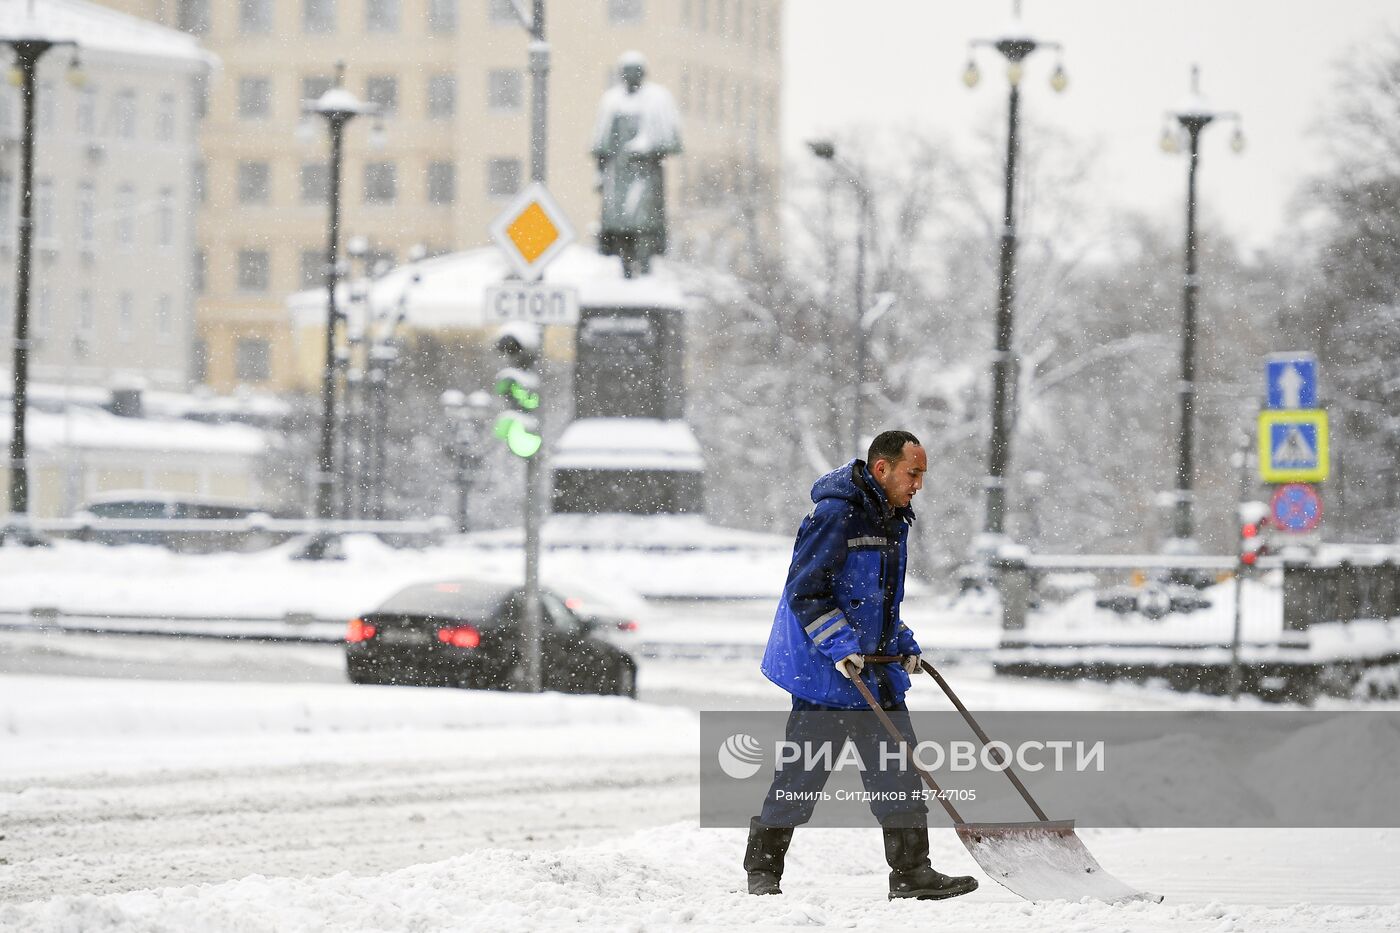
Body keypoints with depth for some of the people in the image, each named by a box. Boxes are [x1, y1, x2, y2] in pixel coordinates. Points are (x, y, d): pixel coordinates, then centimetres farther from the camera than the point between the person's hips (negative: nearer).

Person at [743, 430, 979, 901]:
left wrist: (903, 643, 14)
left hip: (875, 668, 8)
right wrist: (841, 645, -24)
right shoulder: (835, 514, -17)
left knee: (897, 766, 1)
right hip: (823, 669, -8)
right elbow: (803, 591, -18)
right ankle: (762, 870, 12)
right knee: (803, 772, -1)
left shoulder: (893, 520, 13)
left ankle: (912, 871, 2)